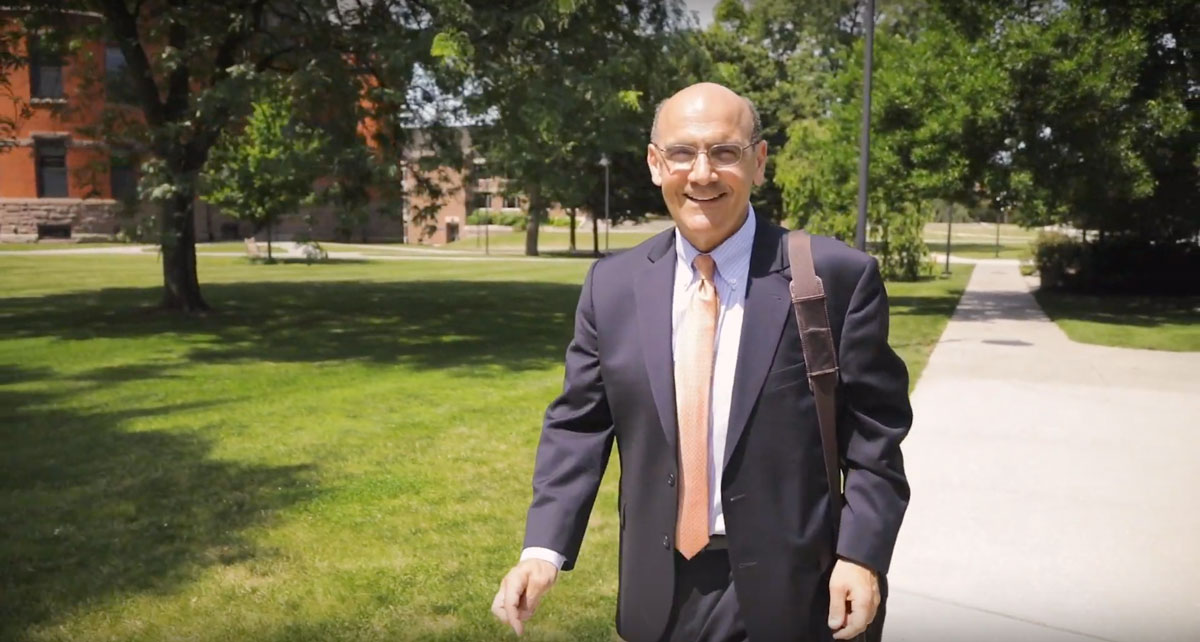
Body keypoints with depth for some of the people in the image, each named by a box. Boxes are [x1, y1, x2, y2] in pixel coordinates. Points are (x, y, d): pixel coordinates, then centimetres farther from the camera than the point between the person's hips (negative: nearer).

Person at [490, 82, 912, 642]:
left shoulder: (837, 277, -9)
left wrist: (862, 554, -13)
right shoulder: (611, 285, 0)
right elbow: (579, 424, 1)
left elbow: (874, 431, -5)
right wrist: (543, 548, -9)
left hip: (786, 591, -2)